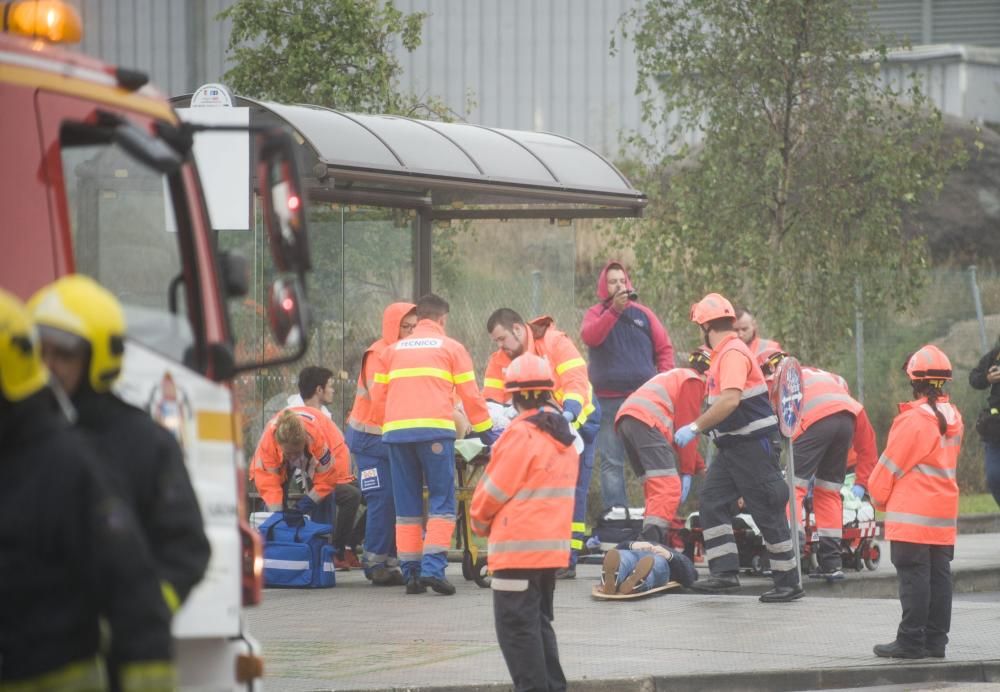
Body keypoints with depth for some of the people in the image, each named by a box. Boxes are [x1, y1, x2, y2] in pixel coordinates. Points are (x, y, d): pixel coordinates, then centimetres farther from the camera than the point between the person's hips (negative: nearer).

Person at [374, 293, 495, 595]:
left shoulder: (393, 350, 22)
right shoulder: (451, 347, 12)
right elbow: (470, 395, 8)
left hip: (396, 431, 4)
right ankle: (433, 567, -15)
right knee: (442, 502, -1)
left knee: (407, 506, 9)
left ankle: (411, 572, 6)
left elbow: (377, 398, 17)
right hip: (435, 429, -3)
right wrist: (487, 433, 16)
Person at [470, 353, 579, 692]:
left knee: (517, 627, -4)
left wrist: (479, 520, 9)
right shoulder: (564, 436, 11)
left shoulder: (522, 434, -15)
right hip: (553, 546, 8)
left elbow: (493, 490, -11)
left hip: (519, 547, -8)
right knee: (539, 623, 17)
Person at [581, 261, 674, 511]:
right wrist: (614, 310, -28)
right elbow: (589, 336, -17)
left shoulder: (643, 313, 11)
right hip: (609, 402, -1)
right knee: (611, 462, 0)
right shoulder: (596, 314, 6)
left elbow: (665, 348, 12)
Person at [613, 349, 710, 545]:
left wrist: (700, 467, 43)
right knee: (669, 487, -16)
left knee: (655, 488, 15)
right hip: (647, 422, -10)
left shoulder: (676, 377, 36)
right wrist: (687, 472, 2)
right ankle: (652, 541, -33)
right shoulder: (694, 381, 8)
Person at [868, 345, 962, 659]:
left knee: (913, 575, -5)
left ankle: (911, 640, -6)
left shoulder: (915, 419, -16)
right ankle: (936, 640, 11)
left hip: (913, 515, -8)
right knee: (939, 575, 8)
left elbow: (891, 465, -10)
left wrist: (878, 495, 7)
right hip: (944, 513, 8)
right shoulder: (953, 418, 8)